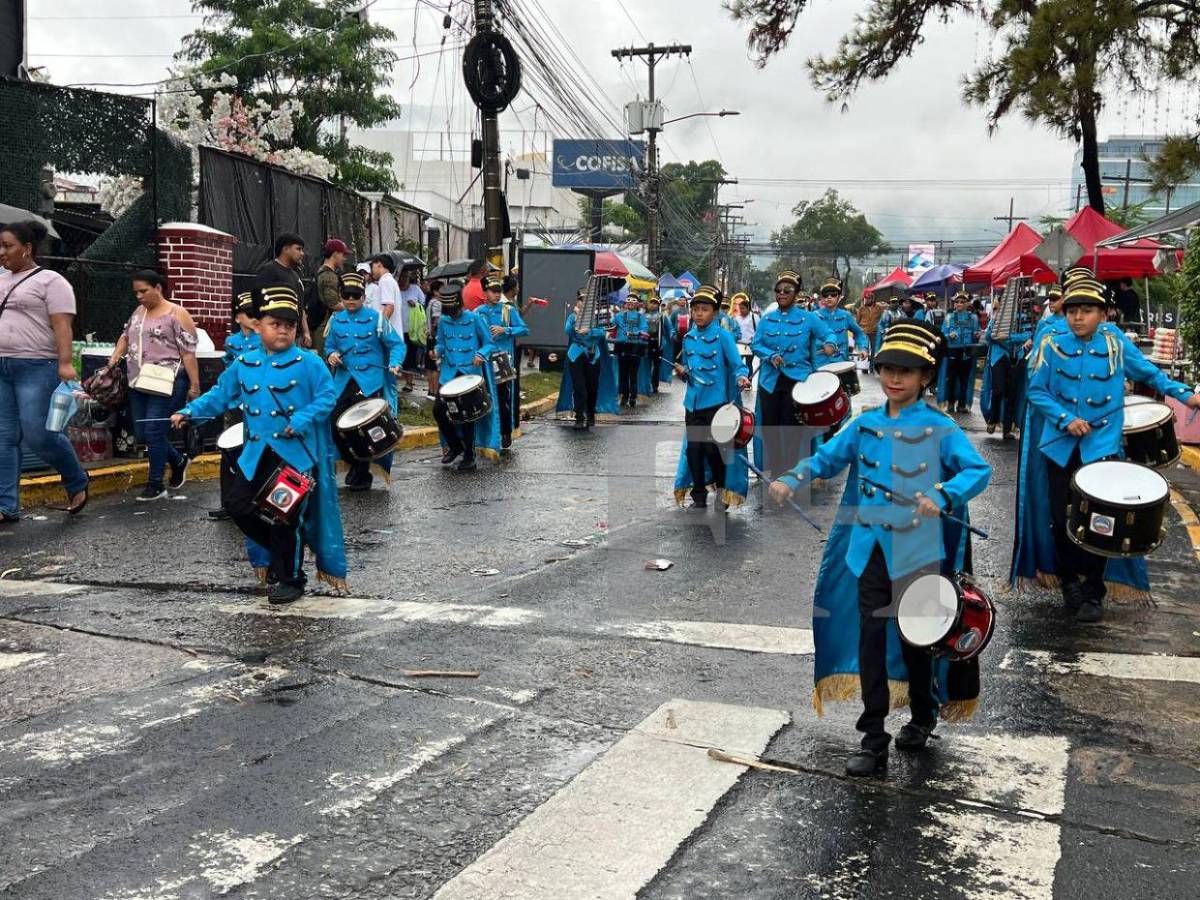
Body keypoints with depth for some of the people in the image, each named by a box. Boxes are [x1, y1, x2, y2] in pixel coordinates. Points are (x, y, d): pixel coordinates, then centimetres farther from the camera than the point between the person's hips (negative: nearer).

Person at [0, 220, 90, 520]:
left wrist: (65, 363, -22)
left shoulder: (50, 281, -3)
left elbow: (62, 326, -12)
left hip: (36, 368, -7)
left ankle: (77, 482, 16)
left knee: (38, 435, -8)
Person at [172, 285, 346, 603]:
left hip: (295, 452, -5)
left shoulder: (308, 362, -8)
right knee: (240, 507, 5)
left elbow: (327, 397, -12)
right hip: (257, 453, 6)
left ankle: (290, 578, 15)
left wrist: (302, 420, -23)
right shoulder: (244, 364, 8)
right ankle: (281, 552, 28)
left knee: (284, 515, -3)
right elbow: (220, 395, 15)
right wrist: (190, 411, 5)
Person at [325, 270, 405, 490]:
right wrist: (331, 355, -4)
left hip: (370, 383, -4)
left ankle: (362, 475, 12)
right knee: (336, 424, -1)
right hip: (343, 381, 4)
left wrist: (394, 363, -19)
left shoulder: (375, 318, -2)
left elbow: (397, 344, -1)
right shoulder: (335, 320, 9)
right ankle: (353, 463, 24)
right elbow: (329, 346, 19)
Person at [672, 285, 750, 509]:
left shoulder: (723, 336, -7)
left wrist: (742, 377, -31)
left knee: (712, 447, -3)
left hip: (716, 401, -5)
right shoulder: (688, 338, 9)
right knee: (693, 449, 6)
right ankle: (699, 497, 18)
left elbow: (737, 365, -11)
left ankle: (722, 489, 21)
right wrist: (683, 371, -2)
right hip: (693, 401, 5)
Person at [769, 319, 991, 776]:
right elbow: (826, 458, 11)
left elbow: (978, 470, -16)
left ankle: (923, 716, 37)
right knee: (870, 635, 1)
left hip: (917, 548, -3)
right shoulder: (865, 424, 6)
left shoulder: (939, 428, -7)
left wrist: (942, 497, -34)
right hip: (869, 547, 3)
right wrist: (791, 480, -8)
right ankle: (873, 740, 7)